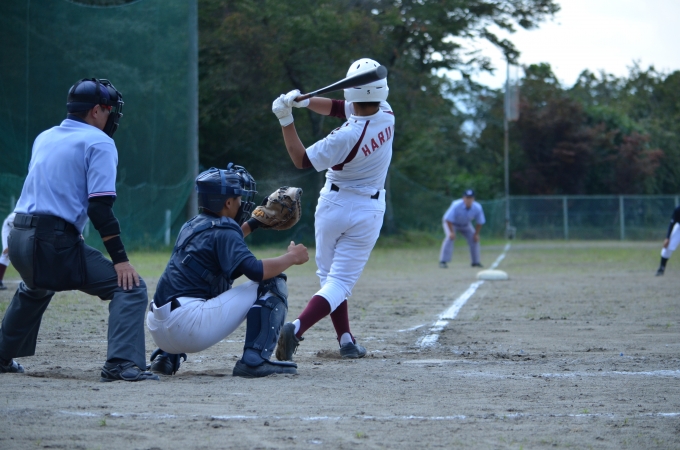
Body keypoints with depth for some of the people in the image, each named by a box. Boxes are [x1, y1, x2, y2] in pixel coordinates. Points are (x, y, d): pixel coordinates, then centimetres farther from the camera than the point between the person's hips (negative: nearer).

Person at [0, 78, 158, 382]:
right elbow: (100, 207, -12)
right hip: (54, 242, -8)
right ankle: (121, 364, -25)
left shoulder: (44, 138, 20)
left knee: (36, 288, 38)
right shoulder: (99, 142, -2)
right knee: (130, 287, -9)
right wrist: (120, 259, -13)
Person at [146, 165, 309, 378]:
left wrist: (255, 223, 41)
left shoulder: (192, 226, 19)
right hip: (187, 329, -9)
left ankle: (167, 356, 22)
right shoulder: (223, 230, -6)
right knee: (272, 284, -3)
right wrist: (291, 257, -4)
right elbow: (256, 270, -20)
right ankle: (255, 360, -11)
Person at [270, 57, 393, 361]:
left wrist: (285, 120, -15)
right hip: (366, 211, 3)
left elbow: (302, 160, -13)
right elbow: (338, 108, 2)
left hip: (333, 204, -3)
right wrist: (303, 101, -11)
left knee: (329, 274, 18)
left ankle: (346, 340, 16)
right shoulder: (386, 114, -11)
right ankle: (297, 328, -25)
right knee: (341, 281, -2)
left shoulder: (347, 137, -25)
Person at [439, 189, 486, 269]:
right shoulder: (456, 205, -37)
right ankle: (443, 261, -27)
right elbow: (448, 219, -32)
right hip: (452, 223, -5)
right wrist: (452, 232, -33)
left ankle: (475, 261, 14)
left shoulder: (477, 208, -24)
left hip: (465, 225, 5)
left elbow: (479, 222, -11)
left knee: (474, 239, -4)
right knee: (449, 237, -27)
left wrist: (476, 234, -12)